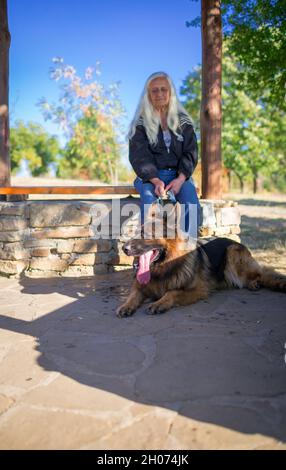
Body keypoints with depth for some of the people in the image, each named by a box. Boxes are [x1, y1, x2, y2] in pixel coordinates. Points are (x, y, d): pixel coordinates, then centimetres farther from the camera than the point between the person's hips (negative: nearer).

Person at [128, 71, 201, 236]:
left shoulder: (184, 122, 13)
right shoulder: (141, 123, 7)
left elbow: (190, 153, 5)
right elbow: (139, 156, -4)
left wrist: (180, 179, -14)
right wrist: (156, 181, -21)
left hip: (179, 175, 2)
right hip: (150, 176, -1)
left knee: (192, 206, -29)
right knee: (149, 201, -35)